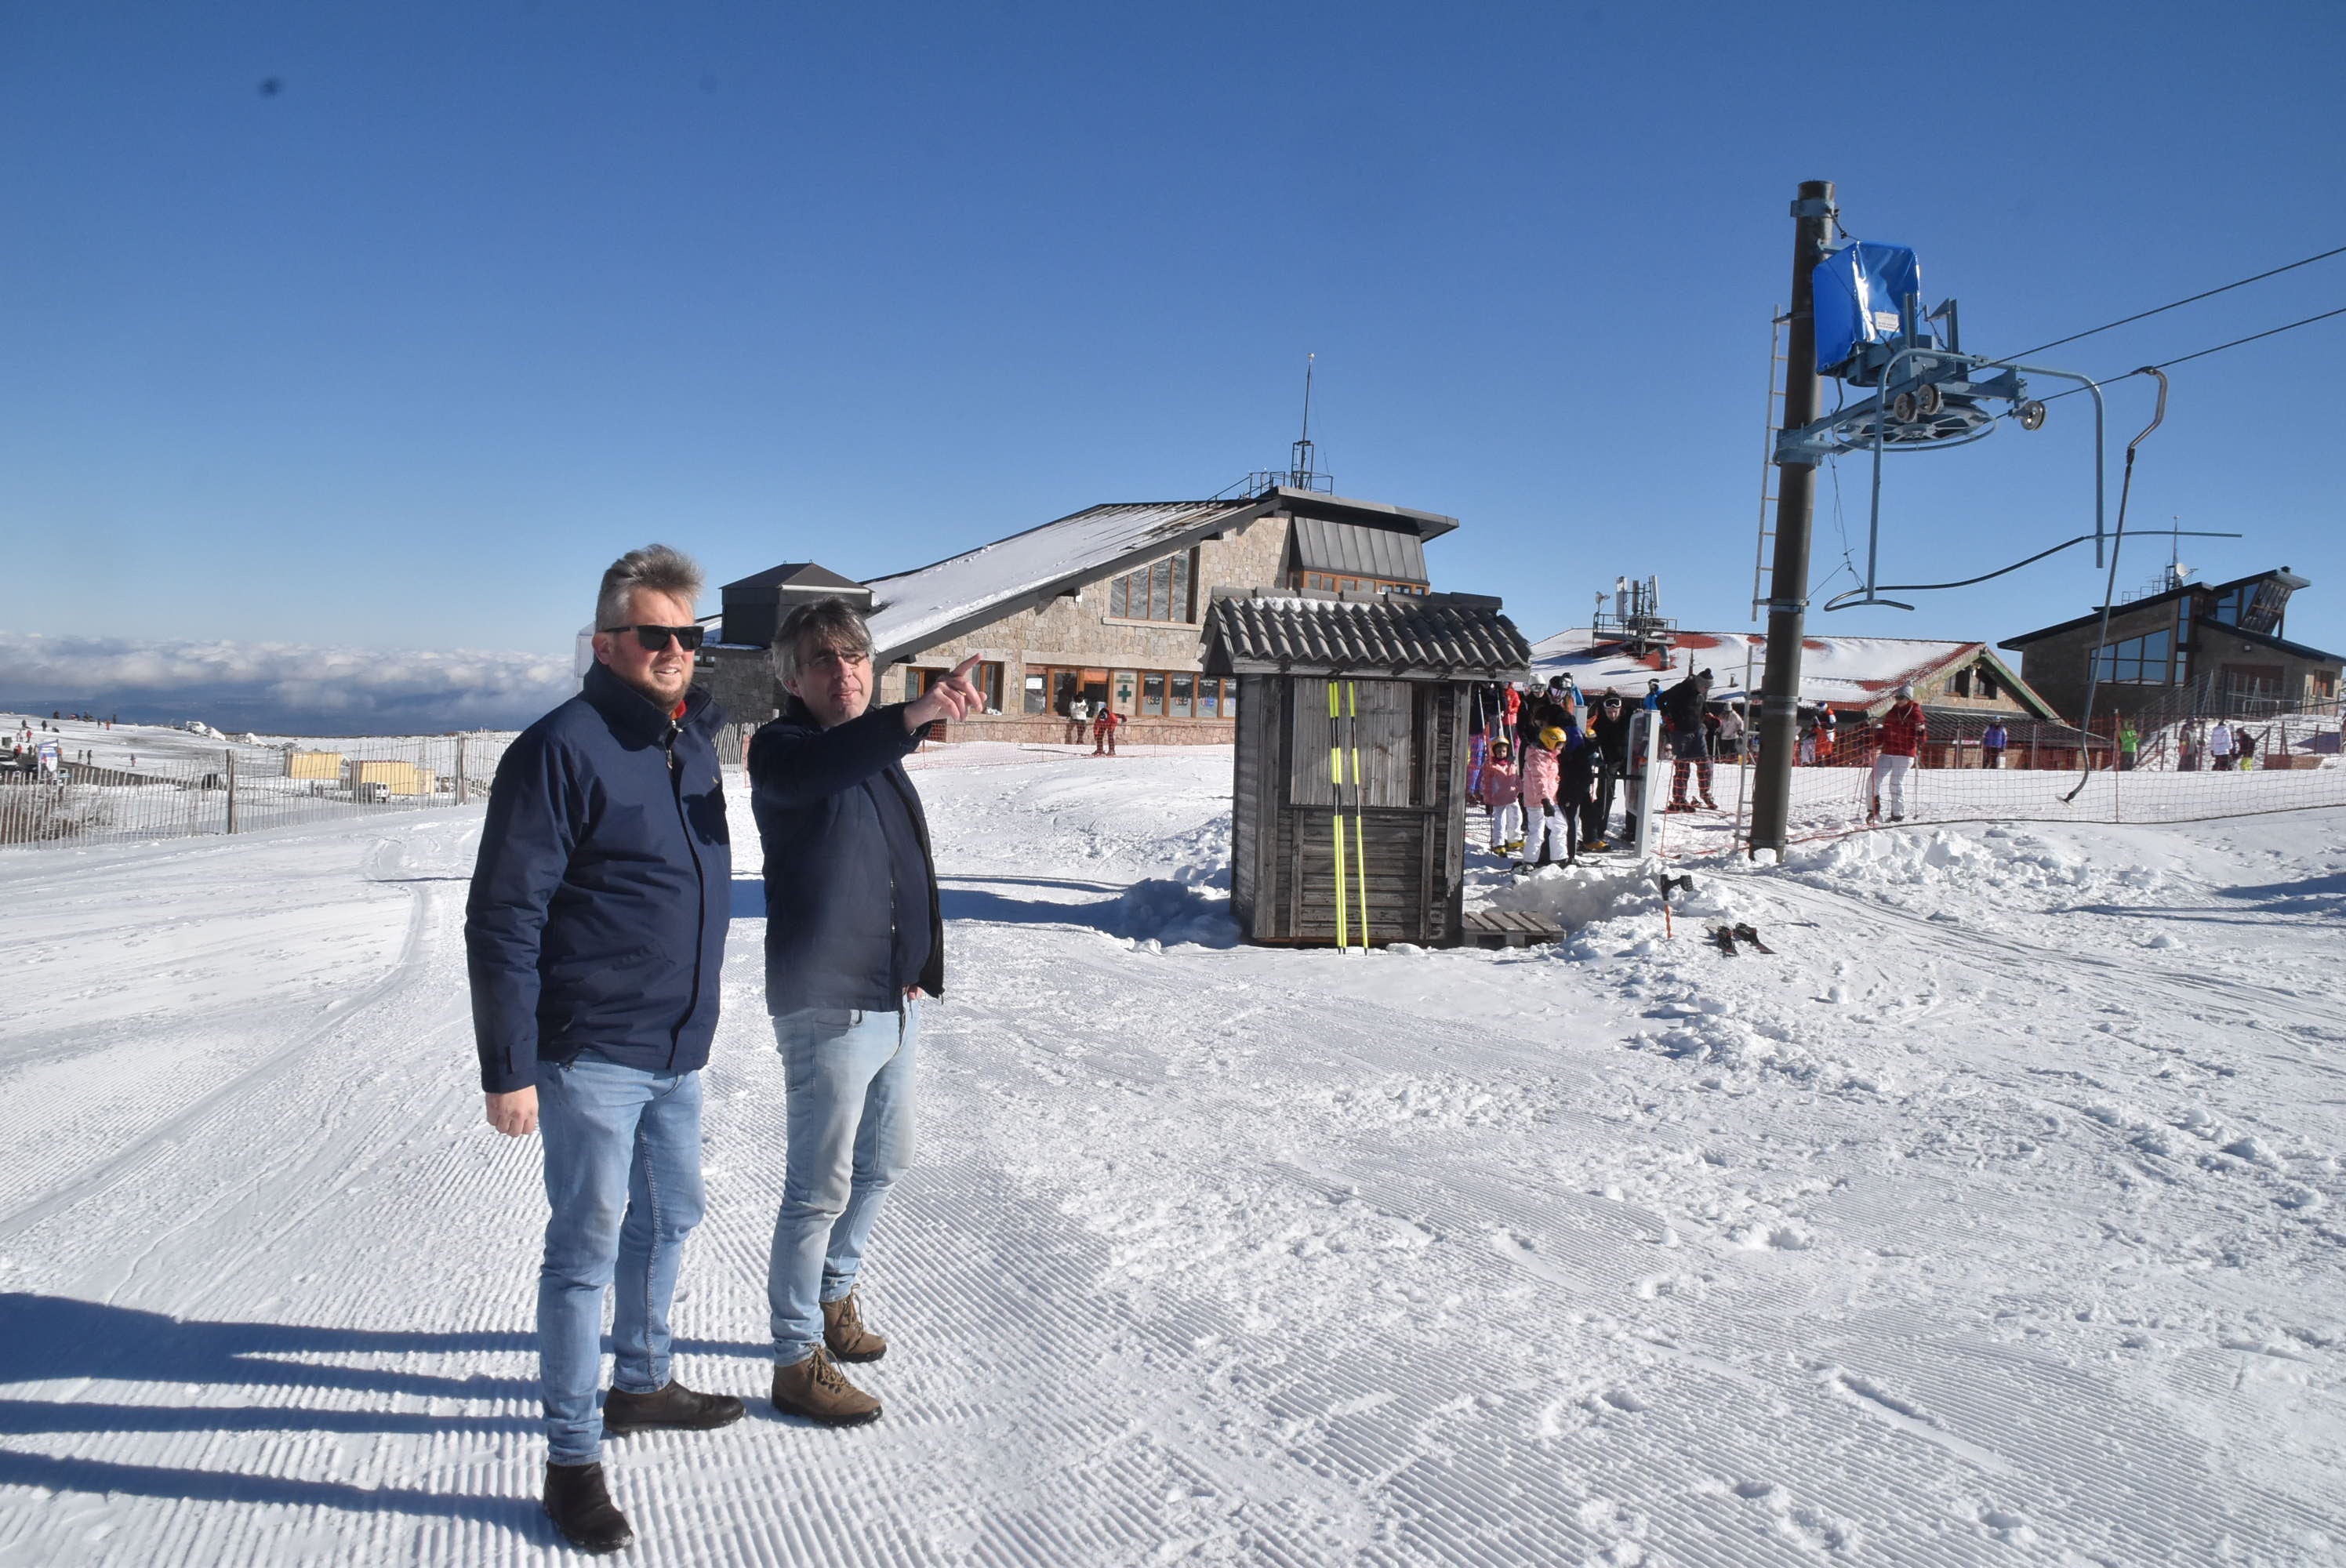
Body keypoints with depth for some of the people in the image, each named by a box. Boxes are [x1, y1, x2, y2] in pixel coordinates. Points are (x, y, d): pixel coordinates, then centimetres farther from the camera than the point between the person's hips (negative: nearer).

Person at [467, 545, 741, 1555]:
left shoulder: (695, 734, 5)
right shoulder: (561, 750, -17)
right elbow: (502, 920, -18)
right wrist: (508, 1070, -18)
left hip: (677, 1051, 8)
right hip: (591, 1054, -8)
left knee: (668, 1219, 21)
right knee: (587, 1246, 2)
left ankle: (640, 1383, 41)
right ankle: (572, 1457, 16)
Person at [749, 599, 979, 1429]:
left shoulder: (880, 757, 15)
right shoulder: (781, 748, -10)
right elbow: (812, 773, -36)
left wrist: (917, 967, 14)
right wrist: (913, 715, -52)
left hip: (893, 1001, 9)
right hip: (827, 1007, -9)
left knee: (881, 1164, 21)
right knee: (820, 1188, -2)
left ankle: (833, 1293, 41)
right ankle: (798, 1360, 12)